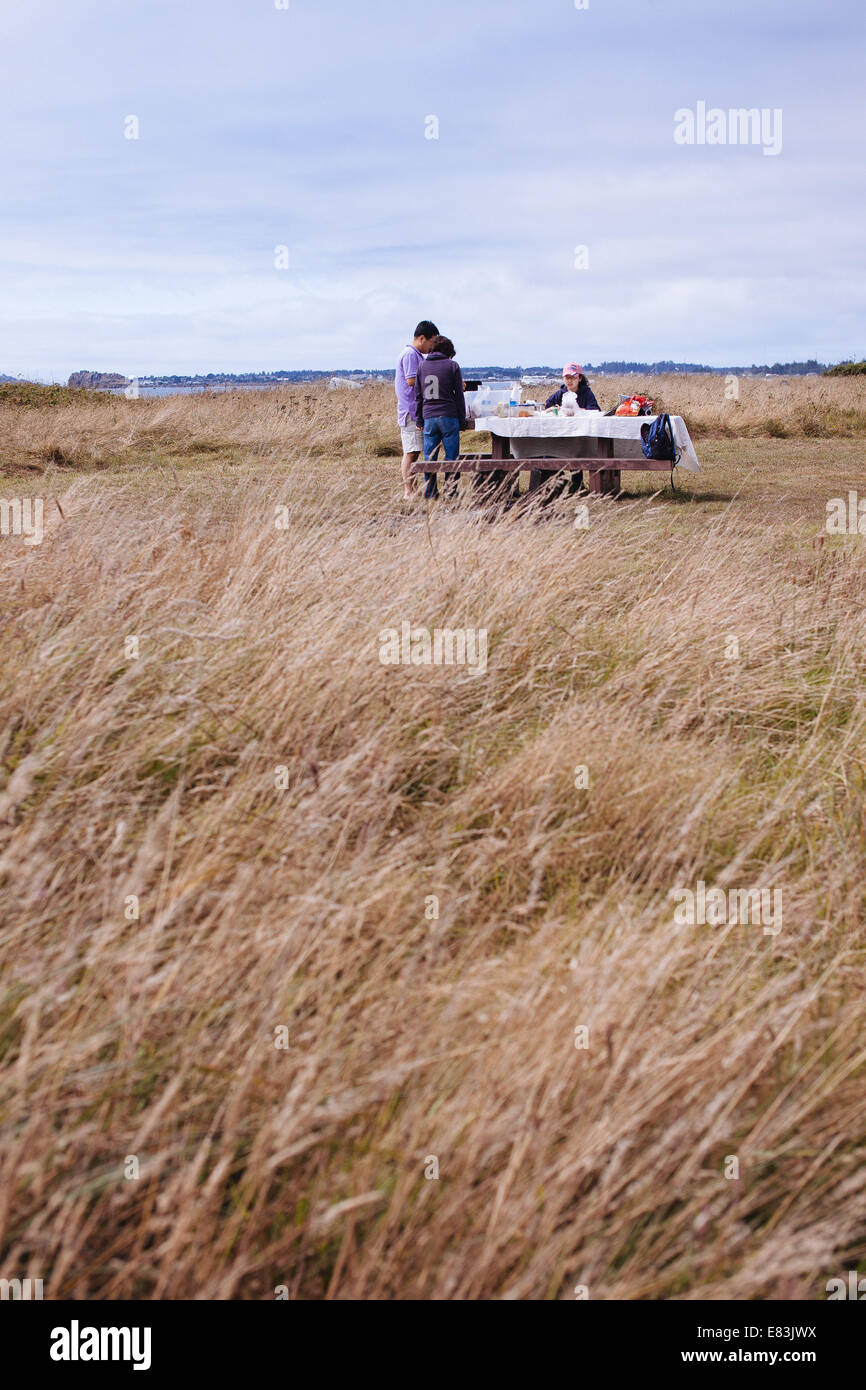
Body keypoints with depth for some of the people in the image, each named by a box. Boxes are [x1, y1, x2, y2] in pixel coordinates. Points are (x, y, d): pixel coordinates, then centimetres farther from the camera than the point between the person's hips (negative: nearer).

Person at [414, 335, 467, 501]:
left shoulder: (422, 366, 10)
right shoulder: (452, 366, 0)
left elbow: (418, 395, 11)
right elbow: (459, 395, 1)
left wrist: (419, 419, 16)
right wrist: (462, 421, 6)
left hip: (428, 417, 3)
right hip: (449, 416, -3)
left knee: (429, 456, 6)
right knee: (451, 456, 3)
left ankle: (430, 492, 7)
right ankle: (451, 489, 2)